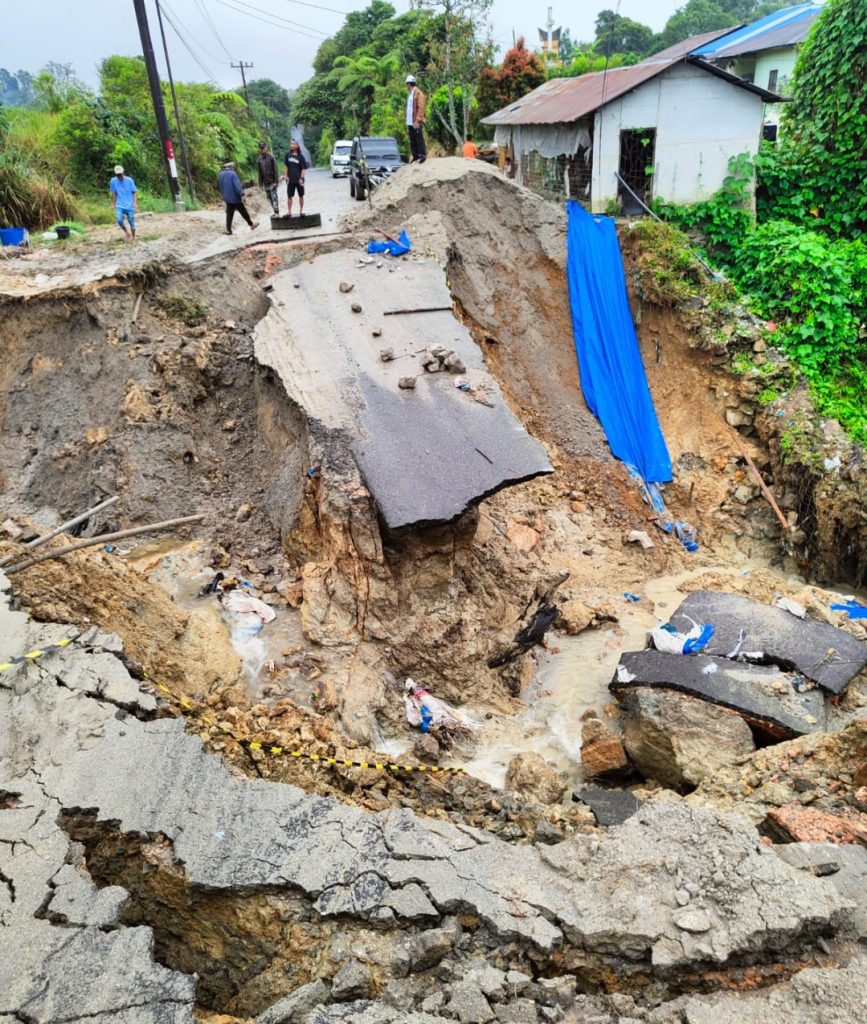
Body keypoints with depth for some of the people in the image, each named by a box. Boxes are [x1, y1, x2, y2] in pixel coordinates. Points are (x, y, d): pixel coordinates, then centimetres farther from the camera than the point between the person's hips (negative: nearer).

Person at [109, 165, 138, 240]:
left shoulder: (129, 180, -5)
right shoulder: (113, 181, 0)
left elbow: (134, 192, -1)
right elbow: (113, 194, 10)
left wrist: (135, 203, -10)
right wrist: (114, 204, 12)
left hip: (130, 206, -1)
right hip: (119, 205, 1)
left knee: (132, 223, 2)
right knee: (119, 220, -20)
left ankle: (133, 238, 21)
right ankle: (126, 231, 7)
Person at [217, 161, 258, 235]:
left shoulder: (221, 174, 8)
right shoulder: (232, 174, -15)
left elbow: (219, 186, 16)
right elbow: (237, 185, -21)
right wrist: (241, 195, -18)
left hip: (227, 198, 6)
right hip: (235, 198, -6)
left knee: (229, 214, 8)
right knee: (243, 212, 6)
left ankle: (228, 229, 2)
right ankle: (251, 224, 17)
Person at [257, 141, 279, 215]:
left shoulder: (271, 156, -7)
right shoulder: (260, 158, 9)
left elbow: (275, 169, -10)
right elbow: (260, 172, 14)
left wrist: (275, 181, -16)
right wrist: (261, 182, 12)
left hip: (272, 181, -6)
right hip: (265, 182, 6)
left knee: (274, 197, -11)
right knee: (269, 197, 7)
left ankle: (277, 212, -11)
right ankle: (275, 212, 13)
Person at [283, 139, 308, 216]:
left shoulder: (300, 156, -4)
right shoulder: (288, 155, 4)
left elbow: (303, 168, -4)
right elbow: (286, 166, 9)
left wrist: (301, 178, -12)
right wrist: (286, 176, 1)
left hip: (299, 180, -2)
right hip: (290, 180, 2)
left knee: (301, 195, 7)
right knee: (289, 196, 1)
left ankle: (301, 211, 17)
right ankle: (289, 212, 7)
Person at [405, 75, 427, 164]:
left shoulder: (418, 93, -8)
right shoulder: (410, 94, 19)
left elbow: (421, 108, -15)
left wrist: (417, 120, -21)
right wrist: (407, 122, 17)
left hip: (416, 122, -9)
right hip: (410, 122, 9)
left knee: (419, 138, -7)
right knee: (412, 140, 10)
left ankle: (422, 155, -4)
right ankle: (415, 155, 16)